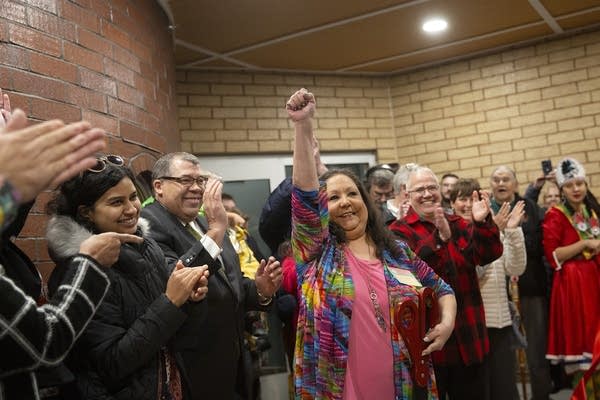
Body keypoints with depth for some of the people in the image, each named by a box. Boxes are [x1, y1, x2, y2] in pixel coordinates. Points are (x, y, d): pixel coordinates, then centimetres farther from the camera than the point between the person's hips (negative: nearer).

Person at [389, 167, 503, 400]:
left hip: (468, 339, 5)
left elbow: (489, 255, -3)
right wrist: (440, 237, -33)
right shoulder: (399, 231, -5)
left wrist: (482, 223, -20)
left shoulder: (458, 225, 11)